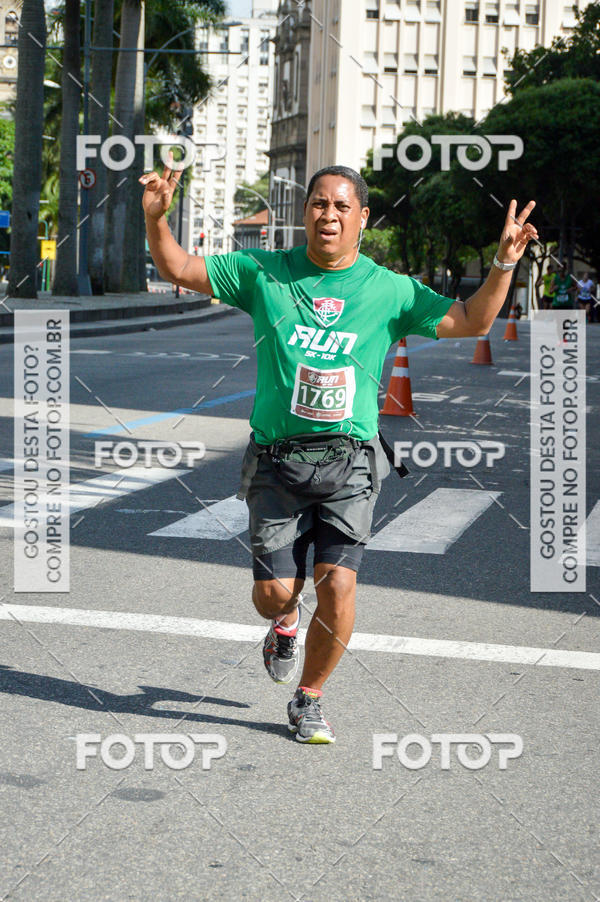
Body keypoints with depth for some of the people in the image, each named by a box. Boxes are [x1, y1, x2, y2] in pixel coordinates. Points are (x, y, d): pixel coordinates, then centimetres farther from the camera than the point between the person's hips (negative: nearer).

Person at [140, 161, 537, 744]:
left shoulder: (390, 290, 6)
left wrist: (504, 263, -6)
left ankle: (309, 700, 11)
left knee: (338, 583, -13)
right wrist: (156, 218, -8)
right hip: (277, 460, 0)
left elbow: (471, 323, 7)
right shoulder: (264, 273, 6)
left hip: (348, 459, 0)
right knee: (275, 592, -4)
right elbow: (177, 269, 9)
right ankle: (286, 620, 37)